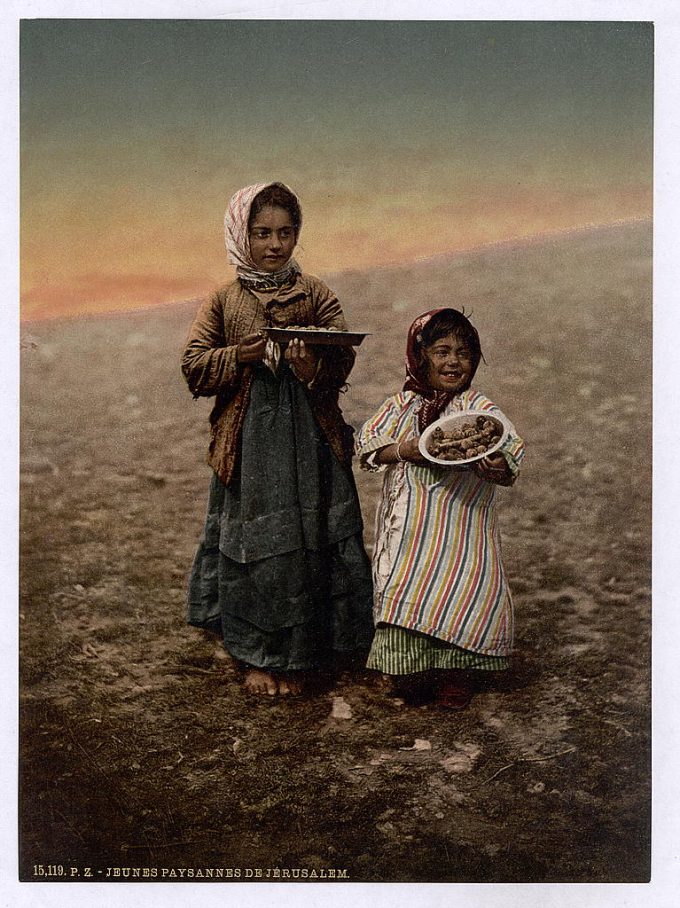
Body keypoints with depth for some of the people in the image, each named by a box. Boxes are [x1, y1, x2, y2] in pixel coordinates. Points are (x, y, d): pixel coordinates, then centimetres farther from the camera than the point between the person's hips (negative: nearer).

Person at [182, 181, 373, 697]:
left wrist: (314, 367, -25)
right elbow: (194, 367, 0)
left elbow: (344, 358, -3)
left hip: (310, 437, 0)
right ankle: (255, 656, 21)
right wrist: (243, 354, -15)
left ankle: (300, 655, 22)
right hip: (247, 439, 0)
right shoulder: (223, 301, 6)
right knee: (251, 545, 4)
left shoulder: (315, 294, 5)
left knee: (308, 543, 4)